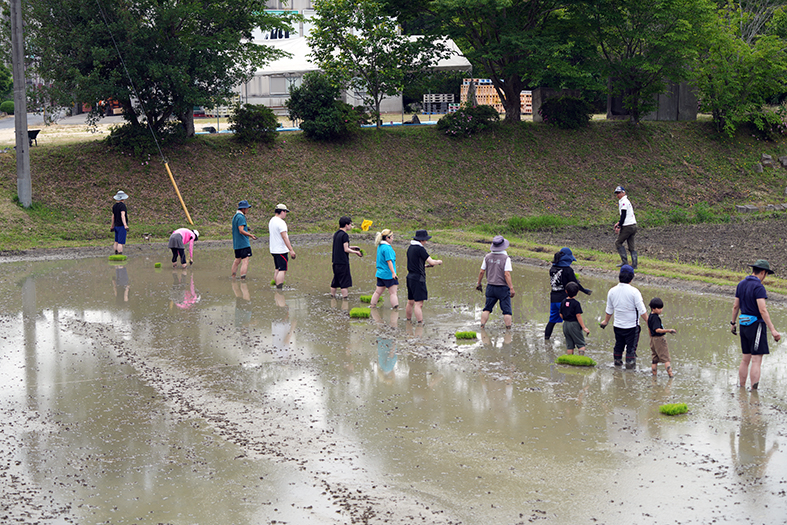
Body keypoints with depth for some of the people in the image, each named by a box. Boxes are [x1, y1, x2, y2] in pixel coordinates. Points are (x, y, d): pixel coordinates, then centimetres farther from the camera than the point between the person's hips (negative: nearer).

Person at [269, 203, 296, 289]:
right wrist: (291, 250, -22)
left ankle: (276, 284, 22)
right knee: (282, 270, -10)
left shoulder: (271, 220, 12)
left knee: (277, 269, 18)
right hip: (281, 250, -10)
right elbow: (284, 237, -22)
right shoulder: (280, 222, -18)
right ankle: (279, 288, -16)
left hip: (274, 250, 10)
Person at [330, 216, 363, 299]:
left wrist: (351, 247, 19)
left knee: (335, 282, 16)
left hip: (335, 261, 9)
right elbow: (346, 249, -17)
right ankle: (344, 298, -4)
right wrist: (356, 252, -5)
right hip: (343, 262, -9)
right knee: (345, 283, -4)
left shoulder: (336, 234, 12)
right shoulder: (344, 235, -15)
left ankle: (332, 297, 21)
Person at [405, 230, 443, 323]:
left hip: (410, 277, 9)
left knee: (410, 302, 17)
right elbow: (431, 262, -16)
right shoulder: (420, 249, -15)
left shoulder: (410, 248, 12)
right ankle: (420, 322, -11)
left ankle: (408, 320, 25)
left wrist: (426, 265, 16)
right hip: (418, 279, -9)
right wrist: (438, 261, 4)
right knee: (419, 303, -10)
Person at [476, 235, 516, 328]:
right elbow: (507, 274, -18)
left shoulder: (487, 257, 0)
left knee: (487, 309, 13)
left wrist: (479, 284, 18)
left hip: (490, 287, 4)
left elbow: (482, 272, 5)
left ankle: (482, 326, 10)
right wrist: (511, 288, -16)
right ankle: (508, 328, -1)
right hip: (503, 287, -4)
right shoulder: (506, 258, -13)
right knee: (507, 310, 1)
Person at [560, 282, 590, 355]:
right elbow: (578, 316, -17)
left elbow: (561, 315, 9)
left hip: (565, 324, 6)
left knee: (569, 346, 12)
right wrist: (584, 327, -12)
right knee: (581, 344, 1)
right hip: (574, 325, -6)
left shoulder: (563, 302, 3)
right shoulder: (576, 303, -15)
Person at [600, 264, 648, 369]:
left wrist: (606, 321, 26)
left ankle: (617, 360, 30)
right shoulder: (634, 292, -17)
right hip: (632, 325, -5)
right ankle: (630, 362, 10)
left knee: (619, 344, 20)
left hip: (618, 325, 5)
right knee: (631, 346, 7)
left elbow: (609, 310, 10)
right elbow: (642, 310, -15)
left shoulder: (612, 291, -2)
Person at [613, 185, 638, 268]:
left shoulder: (623, 202, -12)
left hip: (627, 227, -9)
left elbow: (623, 215, -17)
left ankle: (624, 261, -5)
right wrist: (618, 222, 23)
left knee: (618, 243, 1)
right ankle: (634, 264, 5)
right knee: (632, 245, 8)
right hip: (633, 225, 9)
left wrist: (619, 227, -16)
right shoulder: (626, 201, 19)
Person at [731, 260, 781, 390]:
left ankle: (741, 388, 19)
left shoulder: (741, 284, 9)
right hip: (756, 324, -8)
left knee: (746, 358, 15)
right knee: (756, 360, -6)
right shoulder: (758, 287, -16)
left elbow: (735, 306, 15)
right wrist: (772, 330, -24)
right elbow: (762, 310, -23)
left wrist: (733, 324, 25)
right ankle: (754, 390, -8)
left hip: (744, 324, 8)